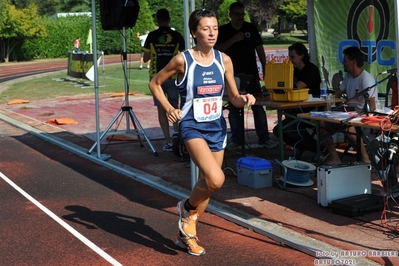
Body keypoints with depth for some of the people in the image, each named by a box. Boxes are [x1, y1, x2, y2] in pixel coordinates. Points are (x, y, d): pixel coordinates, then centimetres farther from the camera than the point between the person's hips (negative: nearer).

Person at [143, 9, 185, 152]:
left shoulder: (152, 36, -3)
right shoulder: (177, 36, -1)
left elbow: (145, 58, 2)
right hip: (172, 77, 1)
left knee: (161, 109, 4)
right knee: (174, 107, 15)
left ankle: (168, 141, 1)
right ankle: (177, 132, -5)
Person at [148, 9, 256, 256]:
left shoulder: (224, 60, 1)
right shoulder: (183, 60, -10)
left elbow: (234, 98, 8)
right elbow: (155, 83, 3)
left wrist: (244, 100, -14)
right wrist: (169, 108, -9)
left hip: (217, 127, 5)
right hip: (193, 127, -5)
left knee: (207, 183, 13)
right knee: (216, 179, -24)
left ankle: (186, 233, 33)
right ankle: (188, 207, 7)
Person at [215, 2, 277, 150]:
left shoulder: (251, 28, 5)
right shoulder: (223, 31, 2)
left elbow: (259, 49, 6)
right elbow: (217, 49, -10)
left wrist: (265, 69, 1)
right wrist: (233, 40, -21)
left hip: (251, 74, 0)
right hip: (232, 75, 0)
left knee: (258, 107, -1)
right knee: (234, 108, 5)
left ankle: (264, 139, 3)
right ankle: (236, 140, 12)